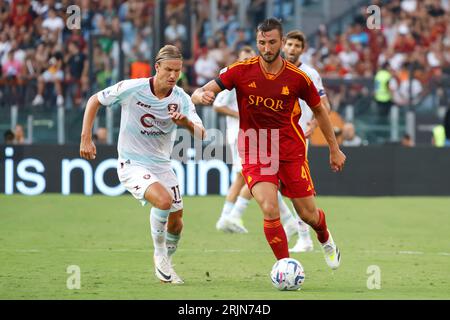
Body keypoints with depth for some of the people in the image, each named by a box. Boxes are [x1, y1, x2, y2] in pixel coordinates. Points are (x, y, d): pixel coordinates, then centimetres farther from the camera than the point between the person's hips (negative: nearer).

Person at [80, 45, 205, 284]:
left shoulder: (181, 99, -7)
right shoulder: (132, 89, -15)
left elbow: (201, 134, -14)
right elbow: (94, 101, -2)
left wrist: (187, 123, -37)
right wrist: (86, 138, -6)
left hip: (162, 164, 5)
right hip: (132, 164, -5)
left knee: (176, 220, 4)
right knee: (164, 200, -29)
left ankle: (165, 264, 34)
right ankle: (160, 254, -5)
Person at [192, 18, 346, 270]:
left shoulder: (298, 77, -7)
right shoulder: (242, 71, -9)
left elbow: (319, 109, 9)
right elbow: (199, 94, -9)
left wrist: (334, 149, 14)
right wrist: (202, 96, -34)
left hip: (291, 151, 1)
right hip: (254, 152, -1)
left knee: (308, 214, 6)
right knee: (270, 209, -22)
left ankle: (325, 239, 44)